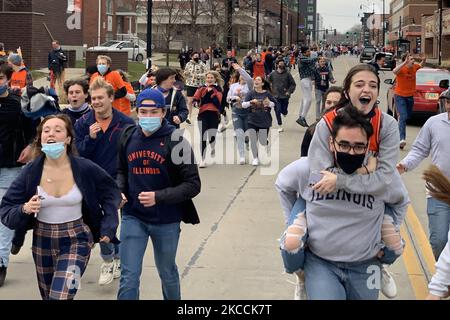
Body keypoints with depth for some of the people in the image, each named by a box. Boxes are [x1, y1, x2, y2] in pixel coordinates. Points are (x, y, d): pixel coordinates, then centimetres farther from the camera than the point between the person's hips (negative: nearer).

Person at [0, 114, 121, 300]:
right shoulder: (30, 171, -11)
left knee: (61, 296, -21)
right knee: (48, 296, 21)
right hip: (42, 241, 3)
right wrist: (24, 209, -26)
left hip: (76, 240, -3)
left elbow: (110, 192, 4)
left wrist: (108, 228, -4)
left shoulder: (85, 169, -14)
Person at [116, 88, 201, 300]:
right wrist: (119, 191, -4)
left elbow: (193, 185, -13)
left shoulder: (175, 142, -12)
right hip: (133, 217, 2)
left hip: (166, 221, -2)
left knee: (167, 273, 19)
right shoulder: (128, 138, 0)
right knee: (129, 277, -2)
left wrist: (158, 197, -23)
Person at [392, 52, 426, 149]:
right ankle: (402, 139, -26)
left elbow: (421, 65, 23)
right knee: (403, 117, -19)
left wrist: (424, 60, 0)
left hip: (410, 96, 7)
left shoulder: (414, 67, 0)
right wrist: (405, 62, -47)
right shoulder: (401, 69, -19)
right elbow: (394, 71, -43)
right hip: (399, 96, -7)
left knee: (407, 116, 18)